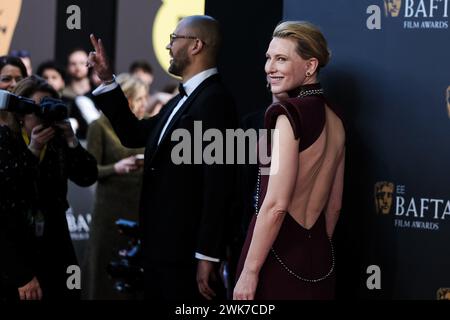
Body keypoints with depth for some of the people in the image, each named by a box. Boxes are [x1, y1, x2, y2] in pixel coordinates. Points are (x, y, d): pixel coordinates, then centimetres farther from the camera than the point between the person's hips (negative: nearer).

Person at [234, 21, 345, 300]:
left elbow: (276, 205, -19)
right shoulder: (333, 118, 9)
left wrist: (249, 272, -16)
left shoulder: (287, 113, -14)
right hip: (321, 258, 8)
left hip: (279, 257, -8)